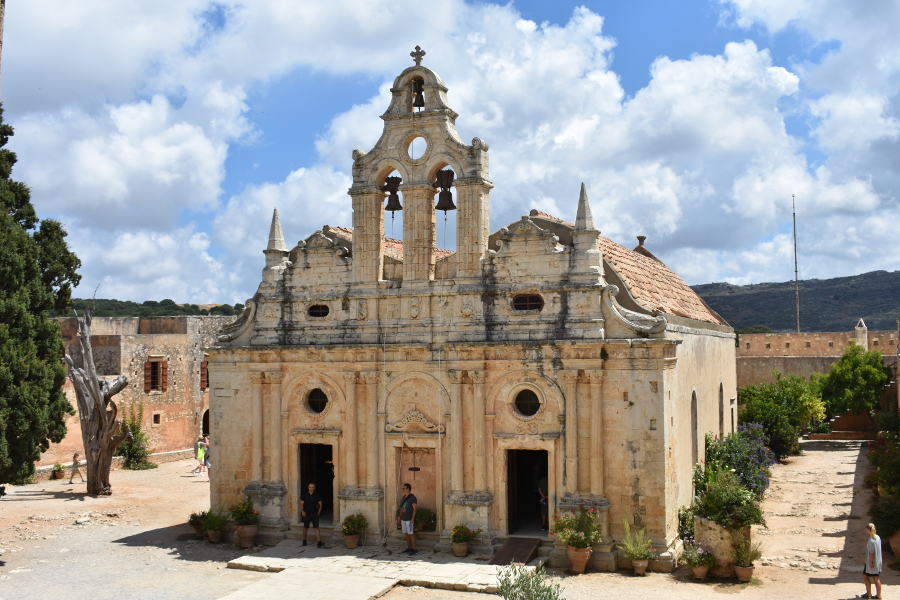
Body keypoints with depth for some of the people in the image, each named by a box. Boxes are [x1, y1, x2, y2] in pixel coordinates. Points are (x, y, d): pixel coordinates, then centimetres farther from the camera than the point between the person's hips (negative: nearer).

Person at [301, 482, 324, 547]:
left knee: (316, 527, -10)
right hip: (306, 514, 1)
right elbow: (301, 504, 1)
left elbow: (320, 504, 6)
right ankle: (304, 541, 30)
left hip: (314, 514, -1)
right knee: (305, 527, 12)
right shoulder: (304, 495, 1)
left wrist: (319, 512, -1)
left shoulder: (317, 495, 1)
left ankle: (319, 542, -18)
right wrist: (302, 511, -13)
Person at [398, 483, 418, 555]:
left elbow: (415, 508, -13)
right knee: (406, 534, 11)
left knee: (411, 534, -7)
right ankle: (409, 548, 19)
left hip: (409, 519, -8)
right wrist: (400, 517, 16)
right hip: (403, 519, 8)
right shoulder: (403, 498, 14)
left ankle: (414, 550, -4)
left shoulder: (412, 498, -10)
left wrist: (413, 518, -19)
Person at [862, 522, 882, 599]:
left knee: (865, 576, 8)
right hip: (878, 562, 8)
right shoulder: (878, 538, 3)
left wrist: (870, 562, -16)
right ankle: (878, 595, 15)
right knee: (877, 578, 12)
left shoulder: (871, 540, -22)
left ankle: (869, 593, 14)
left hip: (871, 562, -8)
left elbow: (871, 552, -21)